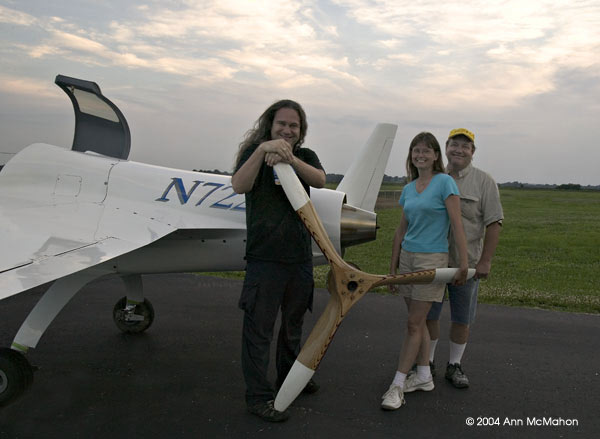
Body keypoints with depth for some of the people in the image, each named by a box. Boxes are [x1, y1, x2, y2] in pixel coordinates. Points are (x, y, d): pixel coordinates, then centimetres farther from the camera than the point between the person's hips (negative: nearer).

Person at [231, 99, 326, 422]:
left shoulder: (305, 156, 9)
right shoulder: (255, 152, -3)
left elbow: (320, 180, -13)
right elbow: (239, 186, -22)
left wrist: (290, 159, -30)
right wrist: (262, 150, -35)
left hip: (300, 256, 5)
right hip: (264, 258, -5)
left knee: (293, 322, 20)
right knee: (259, 328, 0)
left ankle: (289, 376, 40)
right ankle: (258, 396, 13)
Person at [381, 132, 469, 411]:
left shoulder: (444, 182, -7)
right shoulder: (409, 188, 10)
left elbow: (457, 225, -11)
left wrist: (464, 263, -16)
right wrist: (393, 268, 13)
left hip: (432, 259, -6)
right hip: (407, 257, 6)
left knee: (414, 323, -3)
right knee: (418, 321, 13)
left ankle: (397, 385, 3)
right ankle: (423, 376, 25)